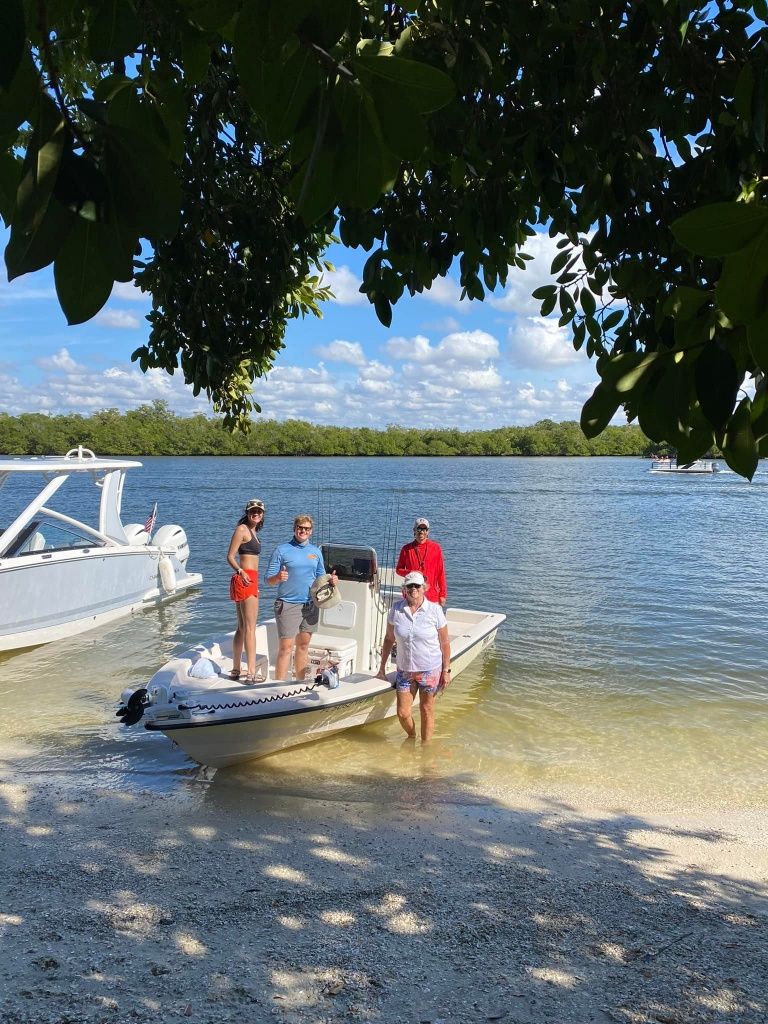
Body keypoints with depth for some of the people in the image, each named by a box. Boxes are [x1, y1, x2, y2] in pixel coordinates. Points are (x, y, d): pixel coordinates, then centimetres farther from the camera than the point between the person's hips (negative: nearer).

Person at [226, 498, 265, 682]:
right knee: (250, 627, -11)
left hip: (250, 580, 10)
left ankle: (236, 669, 19)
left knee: (242, 627, 13)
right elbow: (230, 556, -14)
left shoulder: (252, 531, 18)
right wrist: (240, 572, -29)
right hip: (245, 579, -10)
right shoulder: (242, 529, -9)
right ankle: (251, 673, -13)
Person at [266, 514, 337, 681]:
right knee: (285, 647, -8)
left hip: (311, 605, 5)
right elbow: (269, 580, -5)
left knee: (303, 645, 12)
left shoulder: (316, 552, 12)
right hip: (288, 604, -5)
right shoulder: (282, 550, -2)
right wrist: (278, 577, -27)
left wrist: (331, 580, -4)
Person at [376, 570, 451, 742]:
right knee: (402, 713, 5)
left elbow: (444, 643, -4)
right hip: (405, 670, 2)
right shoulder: (396, 609, -4)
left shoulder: (435, 610, -9)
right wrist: (382, 667, 8)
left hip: (430, 670, -2)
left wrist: (446, 670, -5)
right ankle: (412, 737, 36)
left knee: (426, 710, 9)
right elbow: (389, 639, 6)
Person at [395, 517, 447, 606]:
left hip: (431, 596, -1)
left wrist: (442, 594, 2)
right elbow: (399, 569, 11)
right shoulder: (406, 549, 4)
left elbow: (441, 572, 5)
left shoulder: (436, 548, 2)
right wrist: (411, 573, -9)